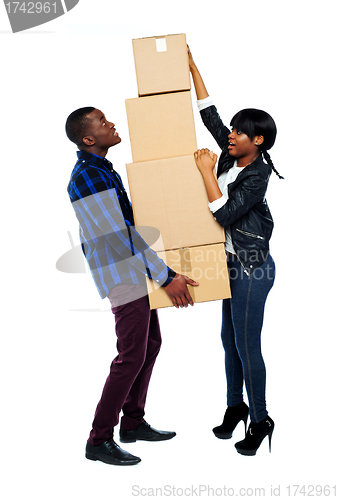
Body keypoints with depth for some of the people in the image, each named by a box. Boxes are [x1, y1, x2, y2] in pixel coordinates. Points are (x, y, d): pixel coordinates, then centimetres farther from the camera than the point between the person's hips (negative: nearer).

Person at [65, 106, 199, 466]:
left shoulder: (103, 169, 12)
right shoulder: (87, 177, -20)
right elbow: (121, 235, -22)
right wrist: (167, 277, -20)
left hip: (137, 271, 10)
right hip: (123, 276, -10)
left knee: (150, 343, 15)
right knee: (131, 356, -7)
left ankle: (133, 423, 27)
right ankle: (99, 440, 3)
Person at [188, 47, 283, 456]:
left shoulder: (257, 175, -20)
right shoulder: (231, 155, 3)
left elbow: (225, 213, -27)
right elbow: (209, 114, 9)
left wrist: (206, 171, -21)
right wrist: (192, 68, 8)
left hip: (252, 268, -9)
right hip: (234, 262, 9)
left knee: (247, 347, -1)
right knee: (229, 339, 17)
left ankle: (260, 420, 13)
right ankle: (235, 406, 33)